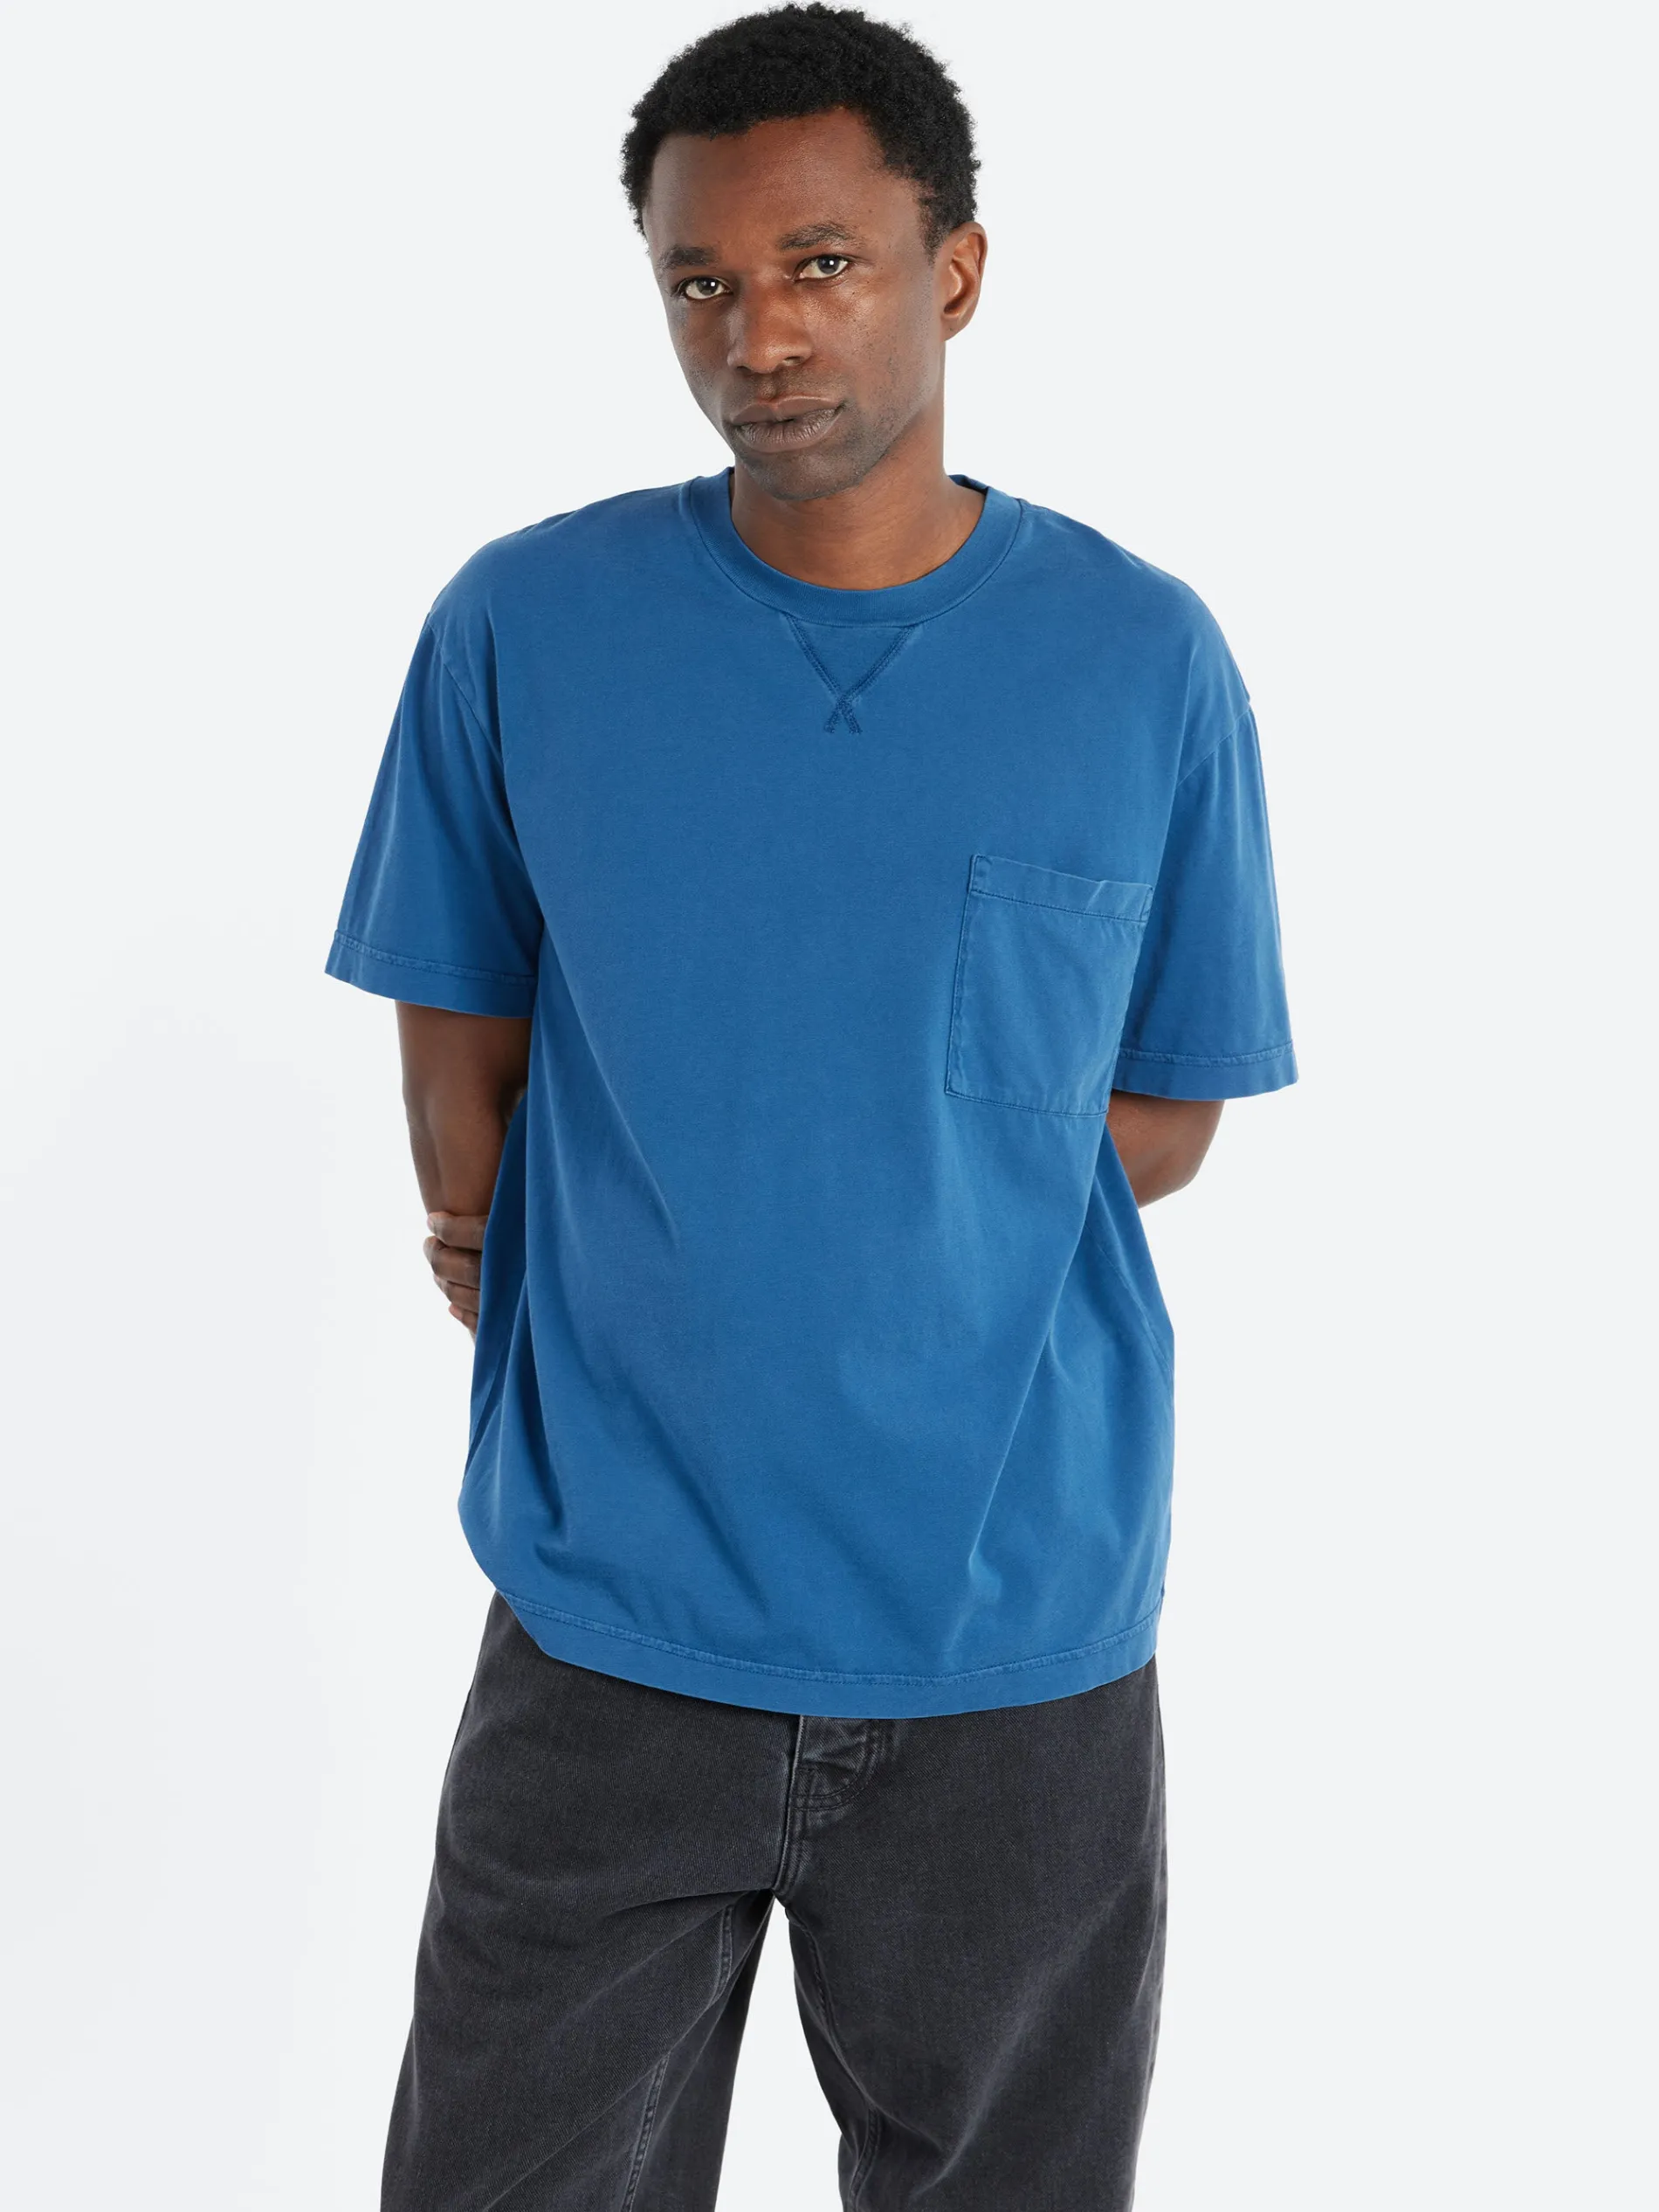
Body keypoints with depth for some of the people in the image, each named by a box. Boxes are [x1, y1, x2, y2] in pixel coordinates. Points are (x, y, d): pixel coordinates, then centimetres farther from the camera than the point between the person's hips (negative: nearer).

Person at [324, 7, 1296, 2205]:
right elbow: (463, 1064, 6)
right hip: (608, 1628, 0)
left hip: (1024, 1638, 1)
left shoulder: (1149, 665, -3)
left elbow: (1163, 1115, 4)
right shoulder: (522, 627, -3)